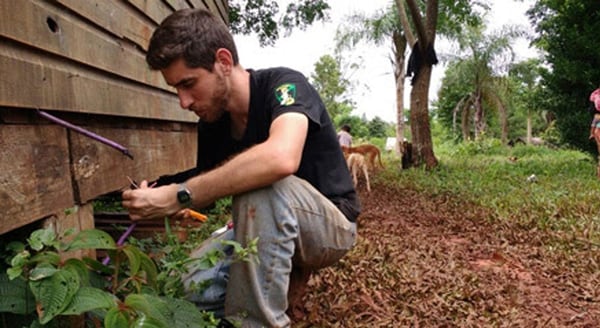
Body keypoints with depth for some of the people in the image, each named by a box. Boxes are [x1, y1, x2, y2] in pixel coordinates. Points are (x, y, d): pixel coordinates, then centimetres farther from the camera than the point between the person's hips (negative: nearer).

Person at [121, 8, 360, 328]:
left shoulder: (283, 84, -22)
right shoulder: (210, 122, -2)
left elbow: (281, 158, -43)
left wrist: (181, 195, -37)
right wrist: (161, 198, -17)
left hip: (331, 223, -6)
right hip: (268, 226, 7)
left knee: (261, 184, -36)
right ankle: (289, 269, 11)